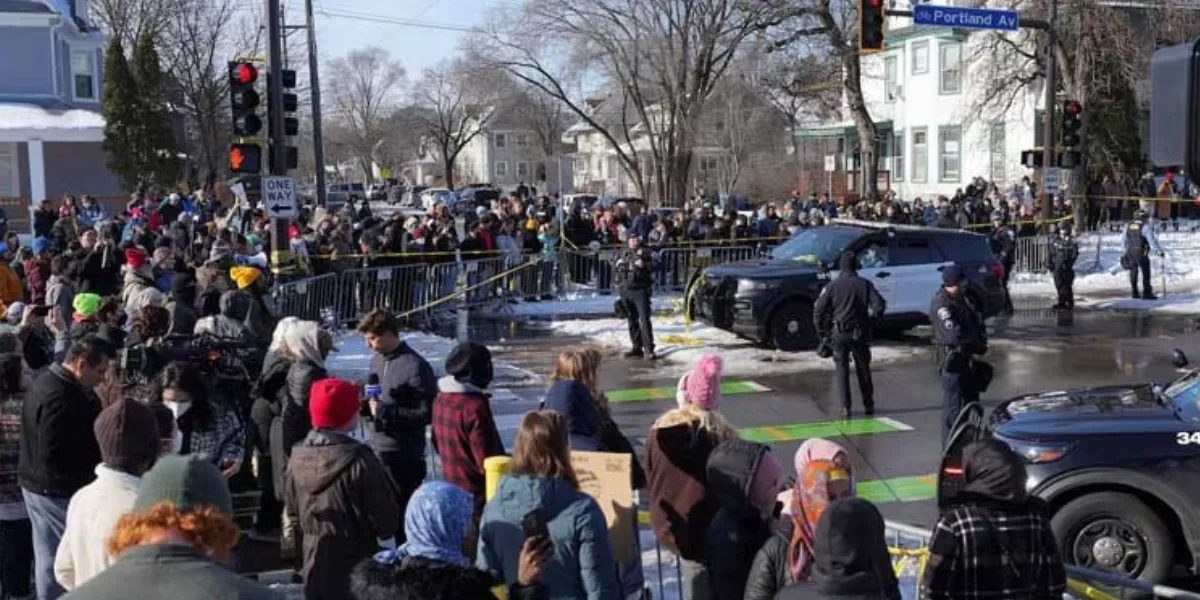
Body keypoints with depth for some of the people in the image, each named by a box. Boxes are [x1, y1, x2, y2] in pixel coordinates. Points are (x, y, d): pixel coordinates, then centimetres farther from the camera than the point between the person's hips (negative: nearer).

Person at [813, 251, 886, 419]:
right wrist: (870, 321, 9)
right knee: (863, 370, 15)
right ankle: (868, 405, 22)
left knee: (842, 370, 6)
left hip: (839, 334, -1)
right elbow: (879, 306, -7)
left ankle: (845, 408, -2)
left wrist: (822, 333, 5)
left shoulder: (832, 286, -2)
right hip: (860, 334, 1)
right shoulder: (864, 284, 0)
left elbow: (818, 310, -4)